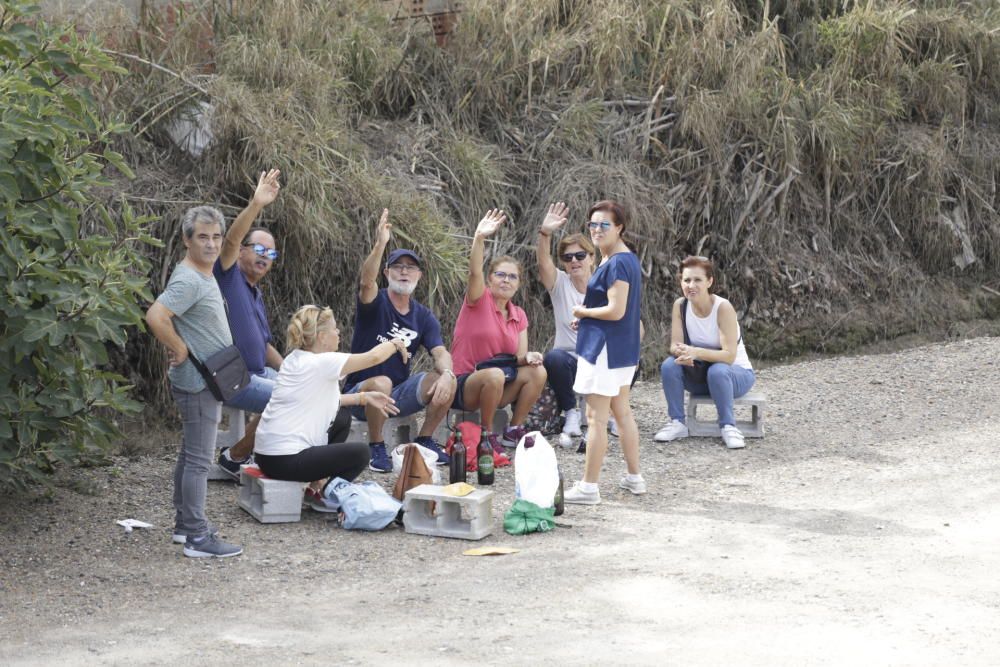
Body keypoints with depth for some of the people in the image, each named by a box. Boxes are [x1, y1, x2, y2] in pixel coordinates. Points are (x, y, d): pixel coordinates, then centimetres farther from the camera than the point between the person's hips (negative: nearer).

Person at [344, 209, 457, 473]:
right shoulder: (376, 303, -8)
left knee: (445, 381, -19)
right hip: (361, 393, -4)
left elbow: (440, 352, -8)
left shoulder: (423, 316, 5)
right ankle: (376, 447, -15)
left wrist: (446, 373, -32)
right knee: (381, 383, -38)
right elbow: (367, 281, -32)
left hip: (398, 394, 4)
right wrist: (380, 244, -49)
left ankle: (425, 441, 2)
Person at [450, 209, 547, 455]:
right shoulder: (479, 300, -5)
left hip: (498, 387, 6)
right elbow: (475, 272, -27)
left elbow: (520, 357, 6)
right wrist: (479, 239, -44)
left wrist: (528, 357, -20)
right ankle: (486, 435, -16)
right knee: (494, 375, -37)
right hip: (463, 384, -6)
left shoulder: (519, 316, 11)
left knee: (537, 371, -18)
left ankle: (513, 431, -5)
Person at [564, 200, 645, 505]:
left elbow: (616, 310, -24)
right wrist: (588, 317, 8)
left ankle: (589, 486, -2)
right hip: (625, 348, 10)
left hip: (605, 348, -10)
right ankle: (634, 477, 26)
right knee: (622, 412, 18)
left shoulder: (615, 265, -19)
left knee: (596, 417, -5)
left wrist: (583, 312, -8)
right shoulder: (629, 259, 12)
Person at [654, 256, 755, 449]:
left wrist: (696, 352, -43)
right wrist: (682, 352, -35)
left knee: (717, 371, -37)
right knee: (669, 366, -22)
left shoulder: (723, 308, -24)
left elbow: (729, 355, -28)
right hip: (700, 374, 4)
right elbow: (674, 345, -10)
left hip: (736, 373, -4)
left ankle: (728, 426, -18)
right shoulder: (680, 305, -10)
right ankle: (677, 423, -10)